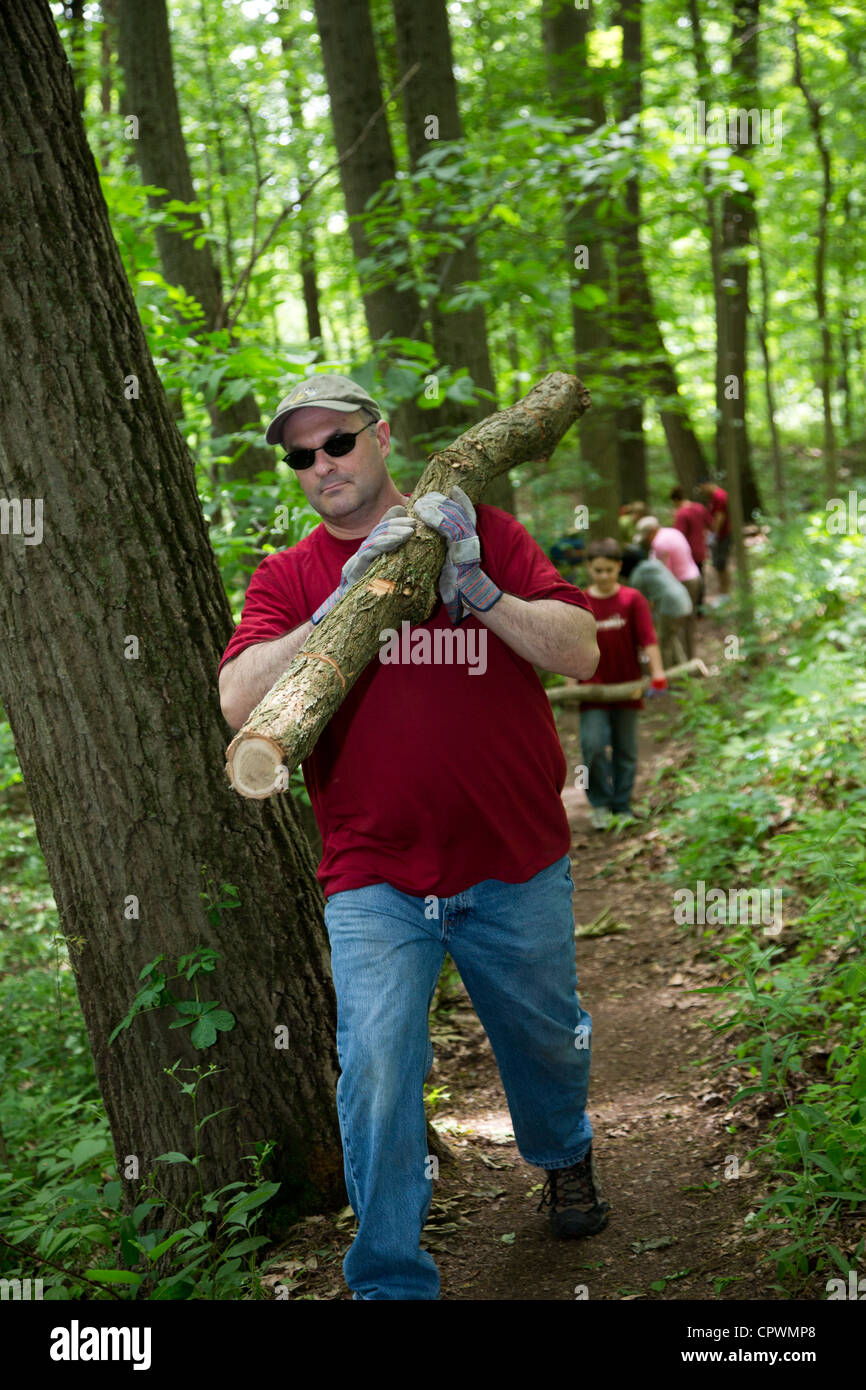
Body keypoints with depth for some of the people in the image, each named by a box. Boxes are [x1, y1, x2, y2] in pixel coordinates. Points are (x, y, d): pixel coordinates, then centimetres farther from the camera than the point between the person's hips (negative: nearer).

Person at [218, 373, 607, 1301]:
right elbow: (240, 701, -14)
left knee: (546, 1040, 18)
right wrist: (347, 600, -20)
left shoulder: (482, 531, 2)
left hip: (517, 869, 1)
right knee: (376, 1069, -9)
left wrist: (479, 592, -20)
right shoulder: (287, 579, 3)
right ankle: (389, 1280, 9)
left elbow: (580, 652, -5)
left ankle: (564, 1158, 51)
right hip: (374, 883, -1)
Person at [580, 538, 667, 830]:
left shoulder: (632, 599, -3)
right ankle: (600, 804, 4)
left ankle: (622, 807, 22)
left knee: (625, 749, 8)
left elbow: (648, 638, -9)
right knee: (593, 744, -13)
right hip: (593, 686, 0)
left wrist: (657, 672, -19)